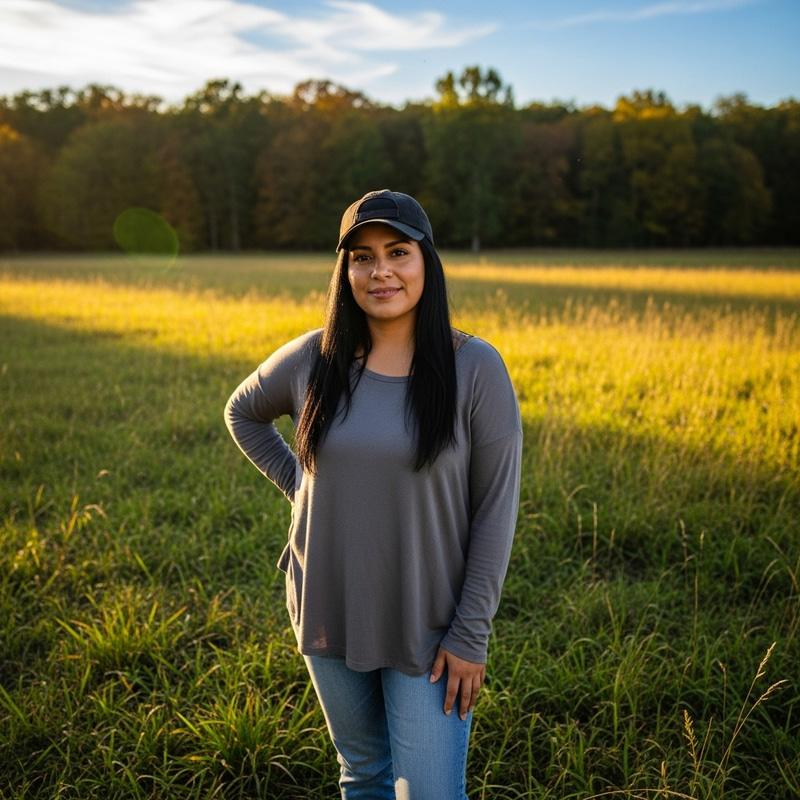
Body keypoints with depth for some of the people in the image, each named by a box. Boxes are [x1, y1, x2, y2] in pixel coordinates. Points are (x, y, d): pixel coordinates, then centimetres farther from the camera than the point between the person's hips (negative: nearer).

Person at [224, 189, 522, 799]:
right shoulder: (313, 360, -5)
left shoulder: (476, 369, -13)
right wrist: (296, 482, 2)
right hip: (329, 615, 3)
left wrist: (470, 635, -11)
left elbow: (495, 509, -11)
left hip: (427, 627, -3)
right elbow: (243, 412, 15)